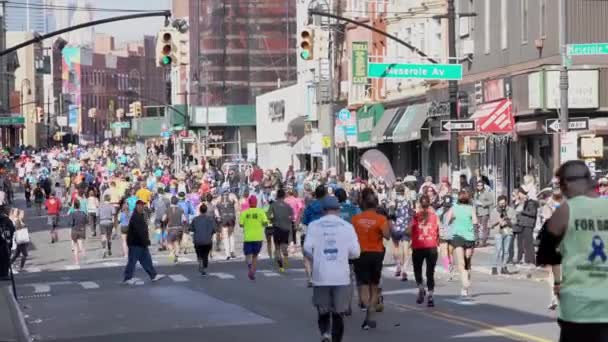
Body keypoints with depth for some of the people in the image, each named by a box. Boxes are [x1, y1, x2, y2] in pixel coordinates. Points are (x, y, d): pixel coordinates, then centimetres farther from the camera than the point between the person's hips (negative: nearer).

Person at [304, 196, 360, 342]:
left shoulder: (314, 225, 1)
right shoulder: (347, 226, 1)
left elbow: (307, 248, -8)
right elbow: (355, 252, -2)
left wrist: (315, 259, 11)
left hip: (320, 276, 0)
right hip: (341, 277, 0)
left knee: (323, 312, 12)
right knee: (338, 314, 10)